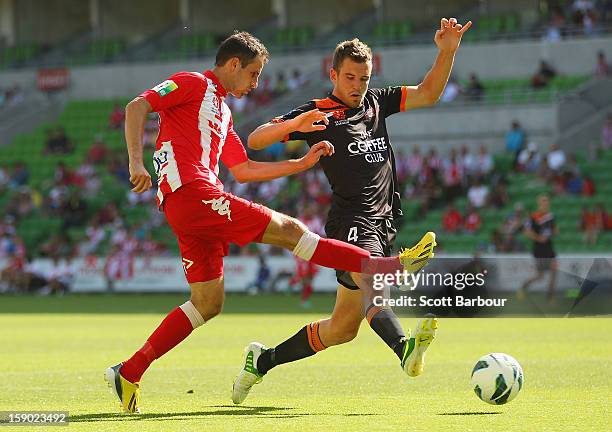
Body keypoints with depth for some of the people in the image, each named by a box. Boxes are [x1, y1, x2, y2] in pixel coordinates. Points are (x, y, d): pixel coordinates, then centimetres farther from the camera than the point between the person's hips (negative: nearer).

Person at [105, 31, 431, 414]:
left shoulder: (222, 112, 28)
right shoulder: (193, 84, 1)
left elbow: (243, 169, 30)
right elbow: (137, 107, -10)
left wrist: (303, 163, 24)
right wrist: (136, 161, -23)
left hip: (193, 211, 10)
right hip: (191, 193, -10)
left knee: (208, 303, 8)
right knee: (288, 230, -10)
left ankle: (129, 373, 6)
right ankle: (390, 267, -10)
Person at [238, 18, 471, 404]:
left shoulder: (376, 102, 18)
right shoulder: (316, 114, 0)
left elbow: (428, 94, 16)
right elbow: (255, 140, -6)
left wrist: (447, 52, 0)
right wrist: (293, 125, -25)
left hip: (383, 223, 7)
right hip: (352, 223, -7)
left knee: (343, 327, 9)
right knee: (369, 280, -36)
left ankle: (264, 359, 24)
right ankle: (404, 347, -63)